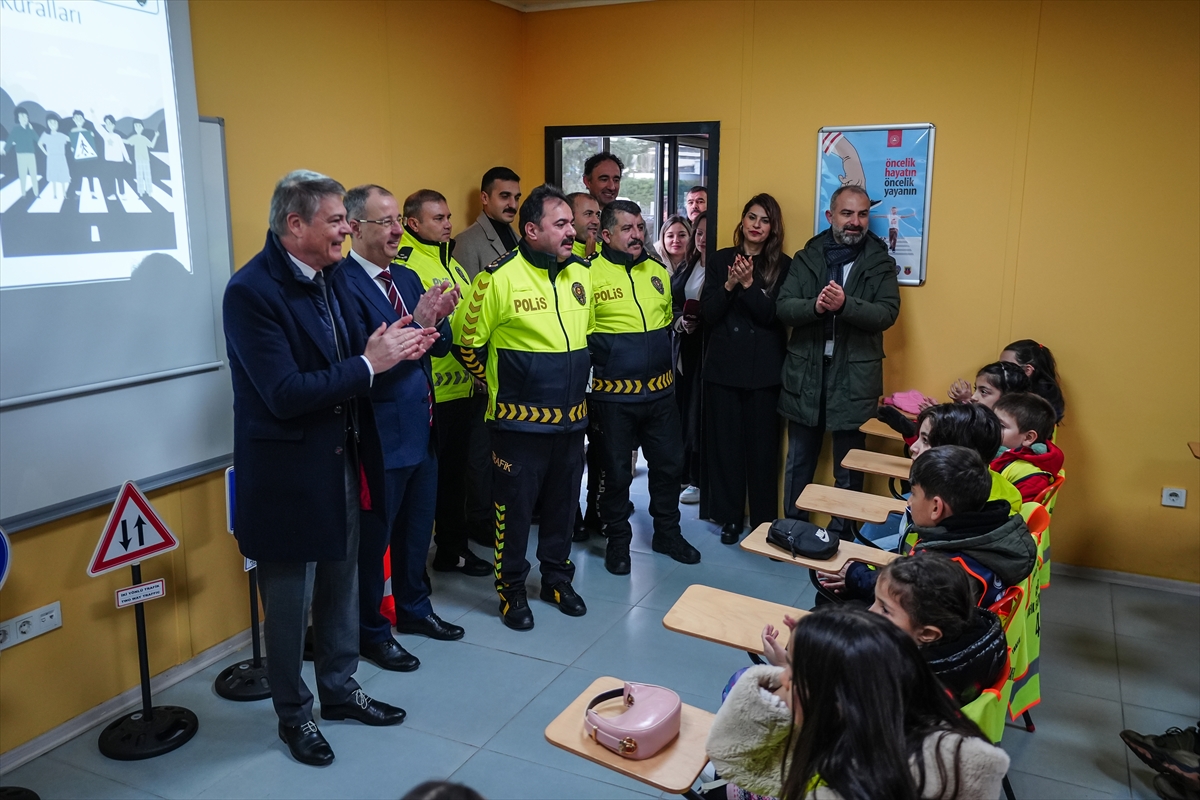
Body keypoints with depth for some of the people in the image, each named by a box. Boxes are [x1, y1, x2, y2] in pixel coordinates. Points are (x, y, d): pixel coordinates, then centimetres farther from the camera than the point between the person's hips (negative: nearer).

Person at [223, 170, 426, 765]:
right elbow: (286, 394, -27)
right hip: (287, 475, -8)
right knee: (289, 600, 11)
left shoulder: (324, 279, 6)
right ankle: (294, 715, 32)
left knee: (341, 583, 20)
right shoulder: (251, 291, -20)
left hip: (340, 463, 8)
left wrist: (390, 348, -7)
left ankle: (340, 689, 40)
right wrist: (369, 364, -21)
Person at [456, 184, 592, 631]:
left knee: (563, 502, 17)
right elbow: (471, 343, -5)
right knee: (514, 505, 6)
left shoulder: (581, 274, 6)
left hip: (571, 418, 6)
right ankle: (511, 589, 23)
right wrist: (498, 384, 3)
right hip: (520, 421, -5)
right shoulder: (500, 277, -13)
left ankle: (556, 577, 35)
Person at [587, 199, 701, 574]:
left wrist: (664, 355, 11)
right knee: (616, 471, 8)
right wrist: (601, 351, -15)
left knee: (669, 464, 15)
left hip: (660, 391, 5)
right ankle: (618, 540, 26)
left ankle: (667, 533, 34)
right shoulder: (590, 273, -9)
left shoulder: (658, 272, 9)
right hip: (614, 395, -5)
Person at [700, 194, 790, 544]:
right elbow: (707, 314, -1)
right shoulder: (720, 260, 6)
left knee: (762, 444, 3)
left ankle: (764, 520, 15)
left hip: (764, 369, -1)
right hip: (724, 365, 2)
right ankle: (729, 517, 17)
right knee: (726, 442, 5)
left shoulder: (782, 266, 2)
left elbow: (775, 315, -8)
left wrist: (749, 284, -18)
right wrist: (729, 285, -15)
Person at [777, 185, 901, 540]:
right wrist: (815, 306, -25)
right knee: (798, 463, 15)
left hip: (854, 379, -2)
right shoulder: (806, 258, 5)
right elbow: (783, 307, -5)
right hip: (805, 375, 2)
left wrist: (845, 304, -28)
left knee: (848, 470, 7)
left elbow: (887, 313, -11)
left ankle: (841, 537, 23)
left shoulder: (880, 262, 1)